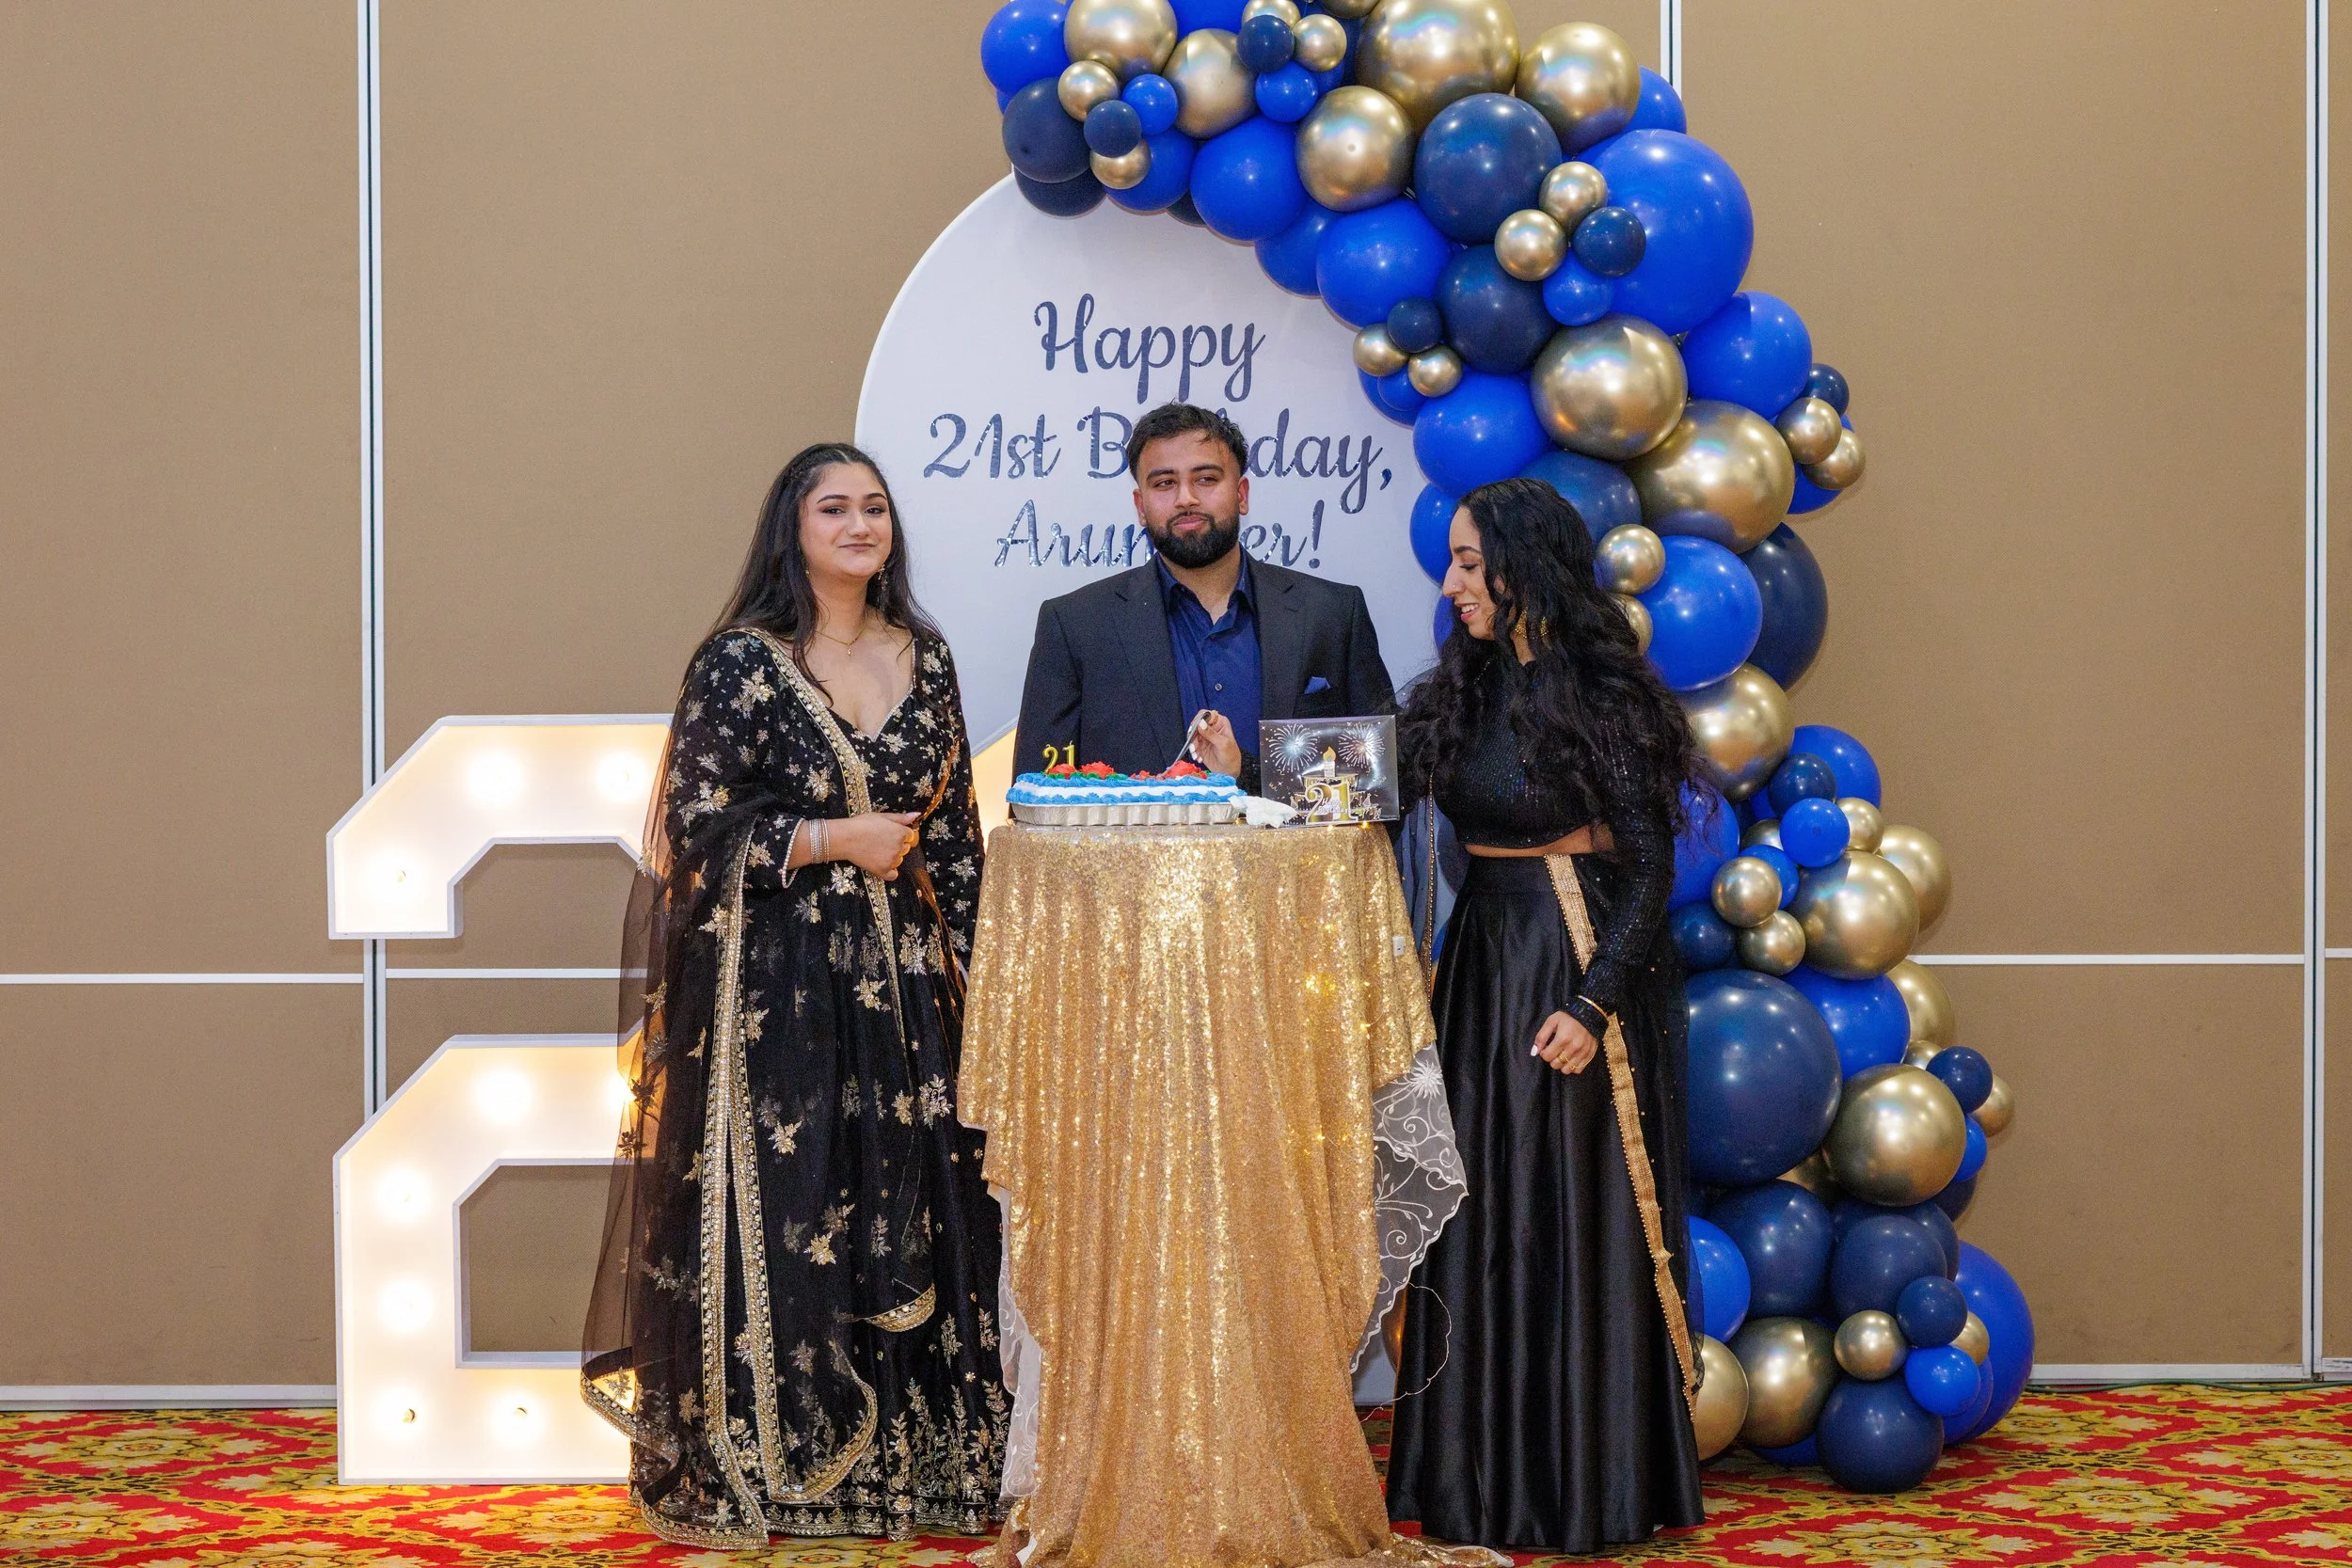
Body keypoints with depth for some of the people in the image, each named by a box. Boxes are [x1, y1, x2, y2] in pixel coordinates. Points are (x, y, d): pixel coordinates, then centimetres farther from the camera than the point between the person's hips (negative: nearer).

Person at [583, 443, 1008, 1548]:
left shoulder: (924, 659, 10)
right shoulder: (741, 663, -6)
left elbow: (954, 832, 13)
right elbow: (694, 828, -8)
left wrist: (969, 962, 7)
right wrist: (837, 840, -11)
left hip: (903, 975, 5)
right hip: (777, 980, -5)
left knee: (914, 1211, 5)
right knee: (777, 1216, -2)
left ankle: (911, 1456, 15)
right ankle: (758, 1468, 9)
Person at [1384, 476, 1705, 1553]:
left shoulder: (1605, 694, -10)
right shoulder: (1461, 690, 9)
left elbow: (1652, 865, -12)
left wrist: (1593, 1004, -18)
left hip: (1586, 973, -6)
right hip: (1482, 971, 6)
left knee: (1581, 1224, 0)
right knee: (1481, 1229, 9)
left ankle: (1592, 1485, 12)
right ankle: (1482, 1475, 19)